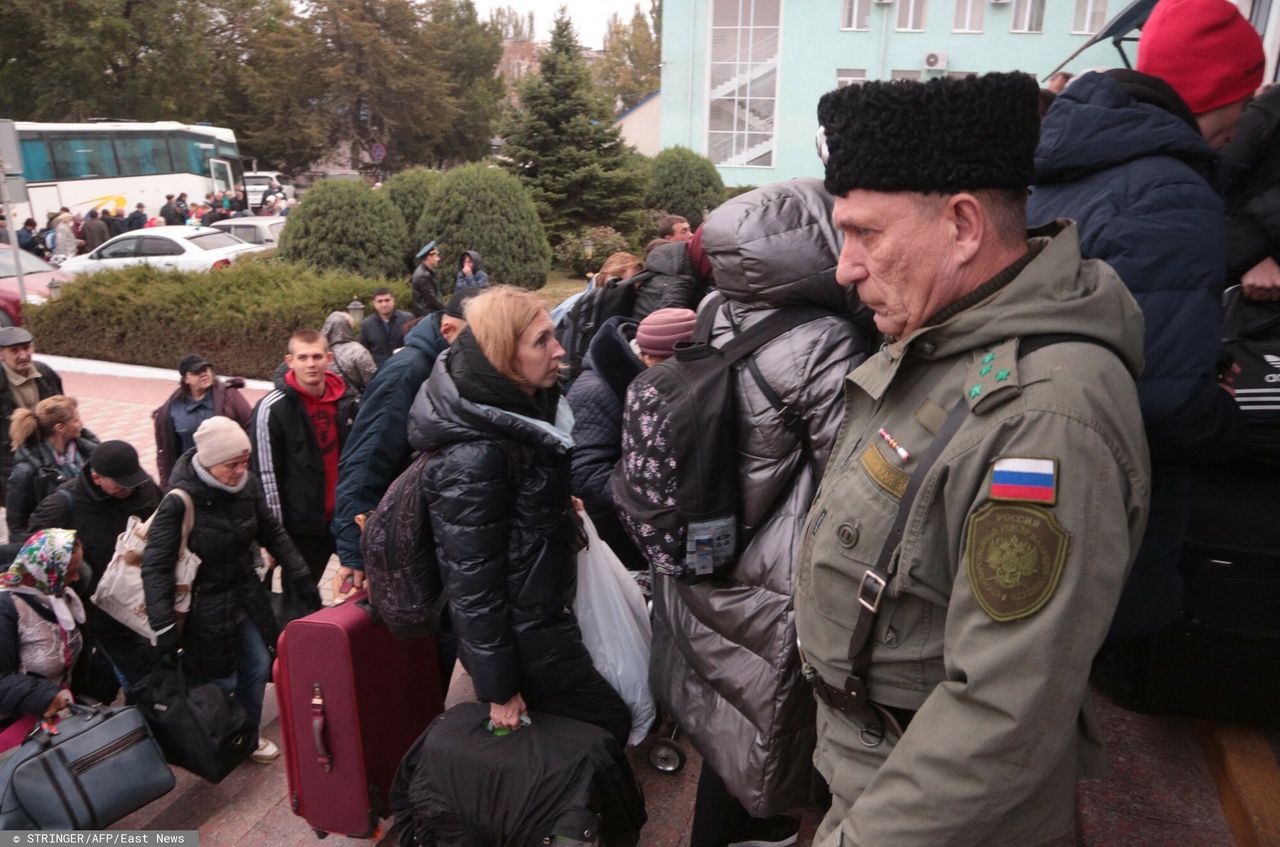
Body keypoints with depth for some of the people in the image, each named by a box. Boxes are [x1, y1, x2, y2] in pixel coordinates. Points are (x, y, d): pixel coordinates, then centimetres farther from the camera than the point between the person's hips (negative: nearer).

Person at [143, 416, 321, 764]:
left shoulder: (246, 485, -9)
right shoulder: (179, 502, -24)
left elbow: (272, 533, 5)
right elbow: (155, 567, -23)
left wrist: (300, 578, 5)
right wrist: (164, 627, -27)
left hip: (245, 595, 6)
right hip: (204, 606, -6)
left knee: (258, 666, 15)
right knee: (221, 679, 4)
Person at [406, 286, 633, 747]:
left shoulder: (522, 412, 0)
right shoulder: (474, 455, -28)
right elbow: (472, 582, -24)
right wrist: (500, 688, -17)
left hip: (542, 617, 8)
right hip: (522, 639, -8)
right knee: (610, 724, 9)